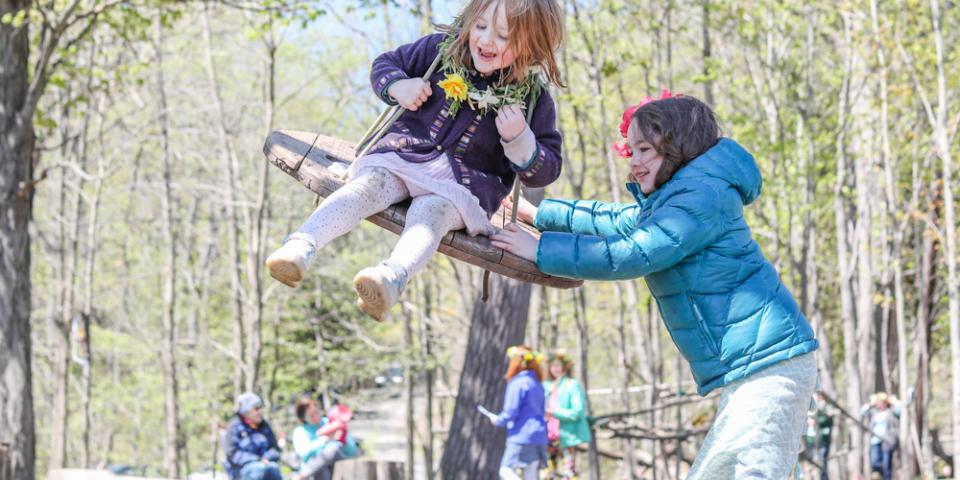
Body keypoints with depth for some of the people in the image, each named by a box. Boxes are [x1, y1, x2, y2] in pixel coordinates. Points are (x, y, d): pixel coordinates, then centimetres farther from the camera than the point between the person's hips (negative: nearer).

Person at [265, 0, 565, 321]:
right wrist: (397, 86, -5)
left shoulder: (533, 99, -3)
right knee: (368, 186, -29)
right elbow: (386, 64, 18)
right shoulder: (443, 49, 4)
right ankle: (301, 247, -49)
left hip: (463, 187, -3)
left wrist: (519, 138, -20)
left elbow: (546, 171, -1)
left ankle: (392, 277, -67)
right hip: (403, 157, 3)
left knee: (430, 212, -36)